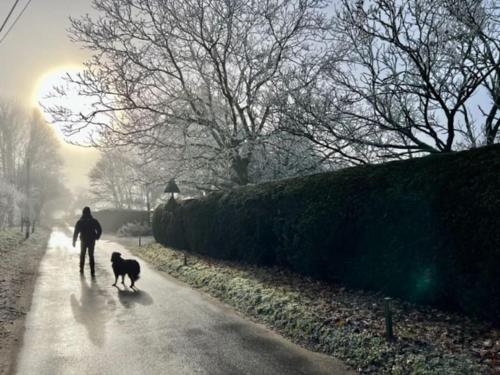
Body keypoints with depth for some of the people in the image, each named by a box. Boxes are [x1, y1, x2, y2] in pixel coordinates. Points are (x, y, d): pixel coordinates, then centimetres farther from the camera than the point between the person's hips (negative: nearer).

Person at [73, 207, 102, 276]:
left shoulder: (79, 222, -7)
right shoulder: (94, 221, -5)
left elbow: (76, 233, -7)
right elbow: (99, 230, -3)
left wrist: (74, 241, 2)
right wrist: (96, 237, 12)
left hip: (83, 241, 0)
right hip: (92, 241, 1)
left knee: (82, 255, 21)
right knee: (91, 256, 10)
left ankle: (81, 269, 25)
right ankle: (92, 272, 3)